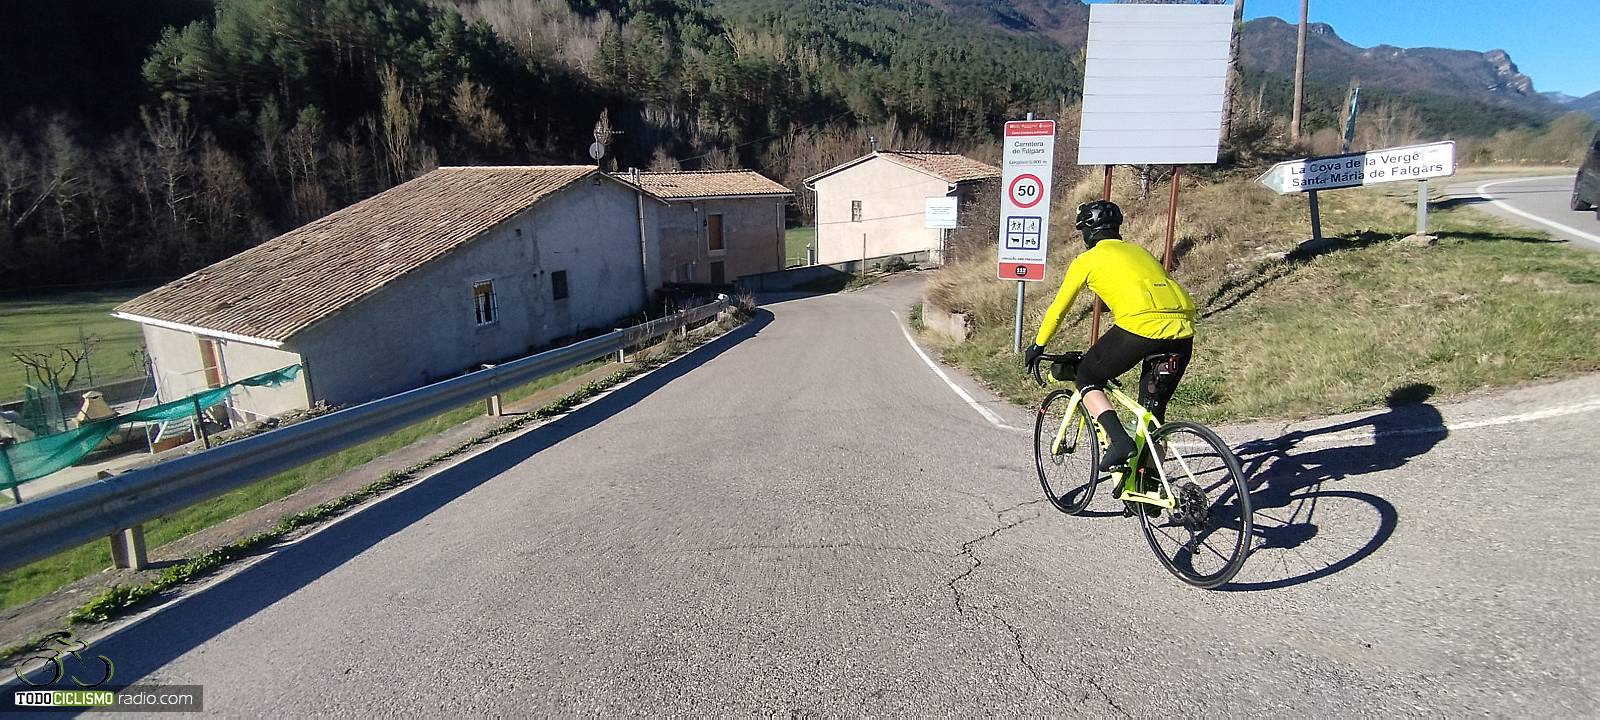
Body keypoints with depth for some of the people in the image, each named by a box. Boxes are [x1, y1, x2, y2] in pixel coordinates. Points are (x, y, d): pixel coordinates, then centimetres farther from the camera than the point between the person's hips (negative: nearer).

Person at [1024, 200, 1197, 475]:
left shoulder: (1087, 260, 13)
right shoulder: (1140, 251, 30)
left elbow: (1057, 309, 19)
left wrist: (1037, 346, 32)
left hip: (1139, 328, -6)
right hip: (1182, 333, 6)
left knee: (1087, 380, 16)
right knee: (1155, 409, 21)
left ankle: (1119, 442, -3)